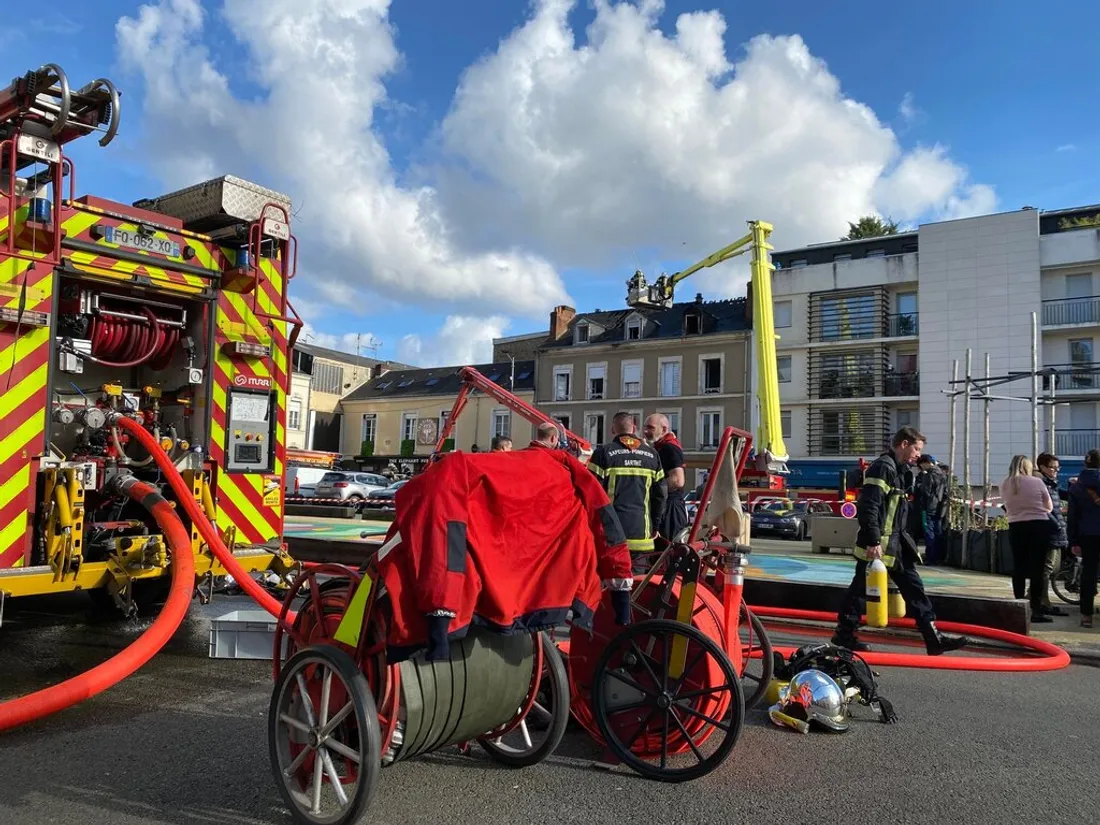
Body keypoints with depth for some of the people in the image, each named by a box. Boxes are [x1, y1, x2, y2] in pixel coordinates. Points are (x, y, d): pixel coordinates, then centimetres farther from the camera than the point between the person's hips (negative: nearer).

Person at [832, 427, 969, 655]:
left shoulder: (896, 469, 17)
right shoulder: (883, 467, -16)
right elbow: (868, 507, -24)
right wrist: (874, 542, -25)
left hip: (895, 543, 10)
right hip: (878, 545, -10)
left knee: (913, 586, 9)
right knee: (861, 589, 0)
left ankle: (933, 637, 13)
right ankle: (844, 634, 11)